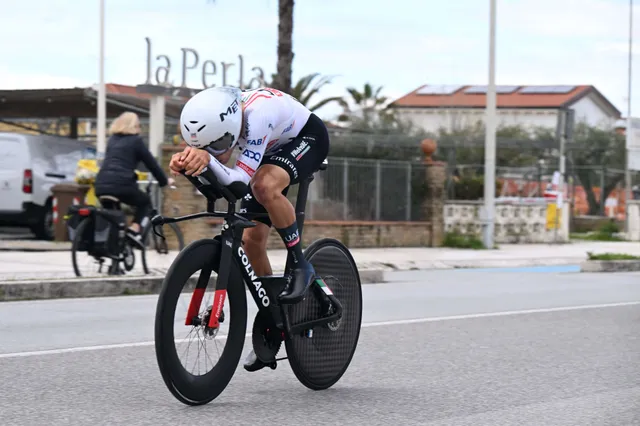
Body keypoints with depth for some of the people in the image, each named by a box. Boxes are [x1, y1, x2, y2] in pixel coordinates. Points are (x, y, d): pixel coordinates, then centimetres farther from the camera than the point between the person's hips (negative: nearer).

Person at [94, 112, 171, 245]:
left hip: (101, 185, 5)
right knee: (145, 202, 20)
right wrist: (164, 181, 24)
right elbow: (151, 163, 11)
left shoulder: (112, 140, 25)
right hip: (121, 185, -5)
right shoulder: (135, 140, 9)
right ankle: (134, 229, -2)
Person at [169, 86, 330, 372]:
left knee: (265, 186, -39)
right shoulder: (216, 114, -22)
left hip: (307, 139, -7)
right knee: (251, 238, -2)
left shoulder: (256, 114, -42)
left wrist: (207, 158, -59)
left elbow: (239, 181, -42)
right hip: (271, 149, 7)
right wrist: (188, 161, -41)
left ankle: (301, 266, -20)